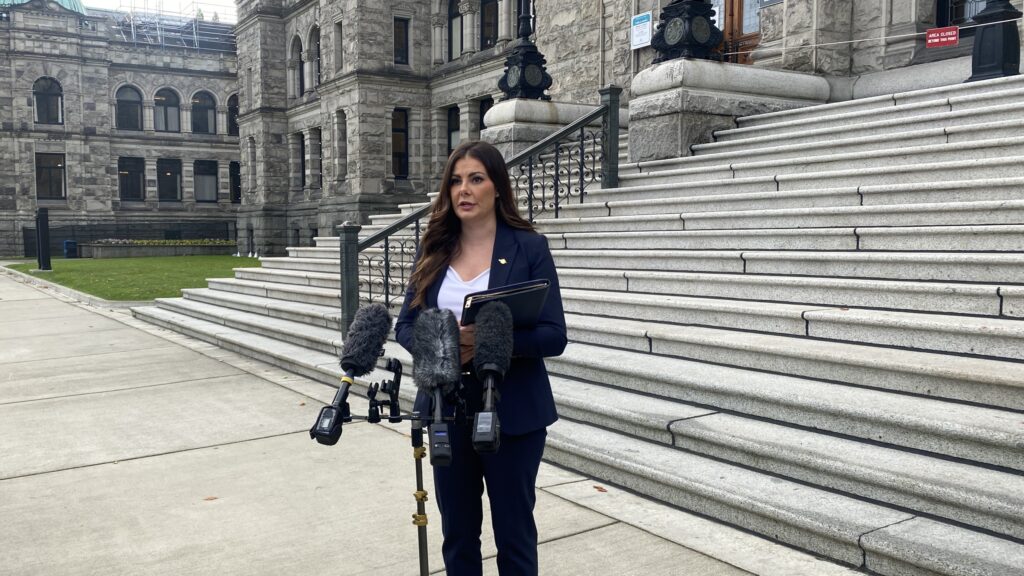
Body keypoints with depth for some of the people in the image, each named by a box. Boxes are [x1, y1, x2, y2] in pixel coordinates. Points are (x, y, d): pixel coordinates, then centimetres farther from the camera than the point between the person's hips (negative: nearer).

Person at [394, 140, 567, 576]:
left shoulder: (529, 247, -6)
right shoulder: (434, 249, 5)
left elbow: (554, 335, -11)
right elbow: (405, 324, 6)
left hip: (512, 412, -3)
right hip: (448, 409, 4)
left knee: (514, 534, 10)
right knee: (457, 533, 16)